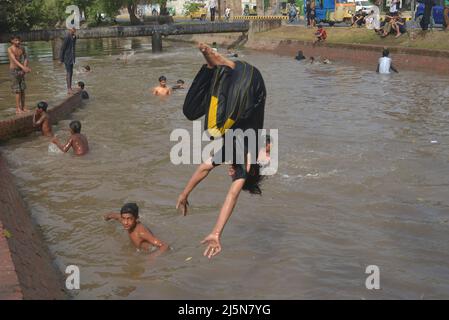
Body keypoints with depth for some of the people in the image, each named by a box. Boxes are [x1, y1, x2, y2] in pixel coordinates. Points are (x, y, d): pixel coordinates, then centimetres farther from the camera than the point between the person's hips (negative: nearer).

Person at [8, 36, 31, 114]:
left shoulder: (22, 48, 4)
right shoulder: (10, 49, -13)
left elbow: (26, 58, -2)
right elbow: (14, 60, -24)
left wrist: (25, 68, -21)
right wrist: (23, 67, -37)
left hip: (21, 70, 5)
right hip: (13, 70, -5)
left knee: (22, 89, 7)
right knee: (18, 90, -6)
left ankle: (23, 107, 16)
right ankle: (18, 109, -2)